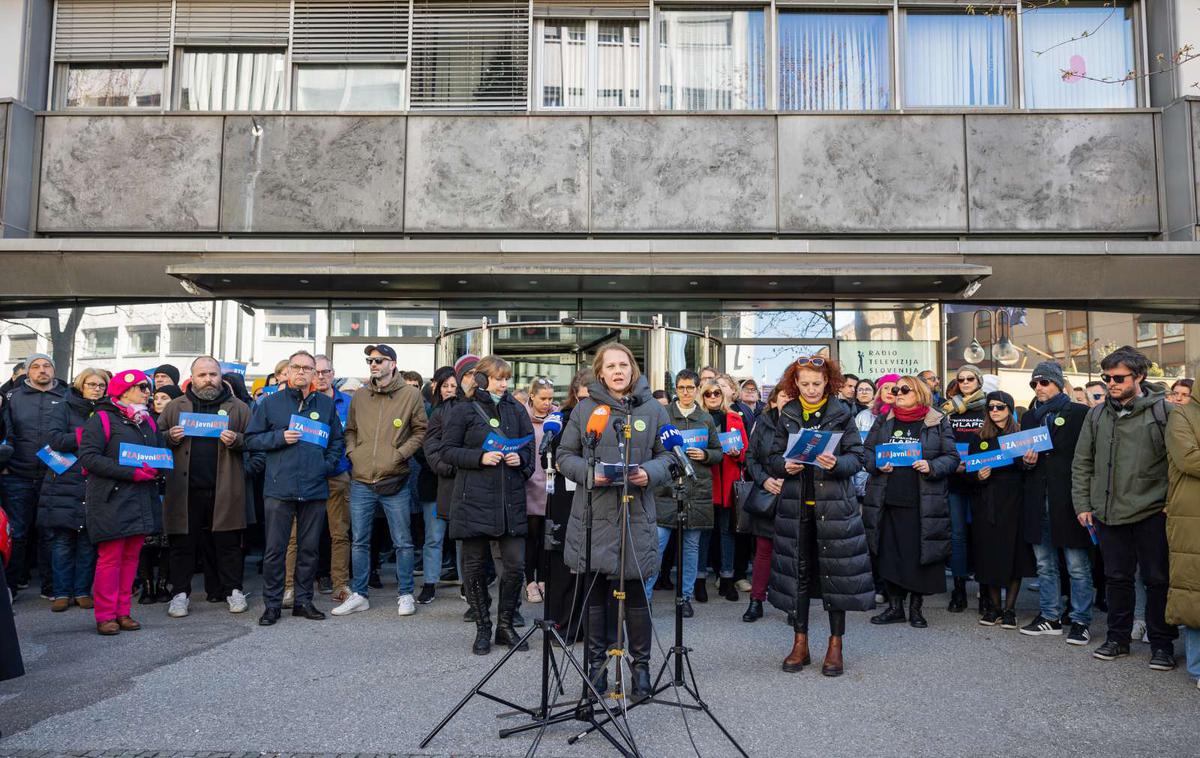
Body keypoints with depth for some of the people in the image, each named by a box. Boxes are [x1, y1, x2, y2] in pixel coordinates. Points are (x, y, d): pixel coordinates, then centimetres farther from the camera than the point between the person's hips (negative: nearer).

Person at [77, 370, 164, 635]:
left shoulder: (148, 421, 16)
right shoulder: (102, 419, -5)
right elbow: (88, 456, -14)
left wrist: (155, 470, -1)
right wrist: (132, 473, -20)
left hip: (141, 501, 6)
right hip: (112, 500, -6)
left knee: (131, 556, 8)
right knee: (111, 557, -3)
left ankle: (122, 612, 16)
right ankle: (105, 616, 6)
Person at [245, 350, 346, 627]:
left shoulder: (326, 404, 10)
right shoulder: (270, 403, 5)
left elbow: (338, 441, 17)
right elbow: (250, 440, 5)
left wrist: (328, 464, 2)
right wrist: (280, 437, -9)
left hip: (315, 489, 2)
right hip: (279, 489, -2)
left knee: (309, 549, 10)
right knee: (275, 549, 1)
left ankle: (304, 600, 21)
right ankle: (272, 604, 12)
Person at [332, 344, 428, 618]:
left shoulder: (411, 394, -2)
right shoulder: (360, 396, 9)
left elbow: (420, 430, 2)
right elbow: (350, 429, 20)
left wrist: (400, 454, -8)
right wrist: (352, 452, 3)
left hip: (394, 482, -3)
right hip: (361, 482, 4)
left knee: (402, 542, 5)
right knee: (359, 542, 10)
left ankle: (405, 594, 18)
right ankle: (358, 595, 22)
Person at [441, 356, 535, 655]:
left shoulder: (516, 410, 11)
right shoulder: (464, 410, 0)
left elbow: (530, 445, 18)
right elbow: (448, 450, -1)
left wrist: (521, 458, -4)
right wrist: (480, 457, -14)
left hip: (511, 498, 3)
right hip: (474, 498, -3)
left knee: (515, 565, 1)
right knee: (474, 566, 4)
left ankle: (505, 625, 18)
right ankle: (483, 628, 19)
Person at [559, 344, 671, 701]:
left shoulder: (653, 410, 7)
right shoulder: (585, 408, 6)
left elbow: (668, 456, 9)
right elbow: (565, 455, 7)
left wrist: (649, 473, -12)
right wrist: (587, 472, -12)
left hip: (636, 515, 0)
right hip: (593, 514, 1)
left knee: (634, 593, 2)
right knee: (594, 593, 7)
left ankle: (641, 665, 18)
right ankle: (596, 665, 21)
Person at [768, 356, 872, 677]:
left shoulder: (841, 413, 2)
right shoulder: (787, 416, 8)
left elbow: (858, 456, 0)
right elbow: (773, 458, 10)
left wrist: (837, 464, -20)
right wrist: (785, 466, -12)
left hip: (834, 504, -2)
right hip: (796, 504, 2)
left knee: (836, 572, 1)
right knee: (798, 571, 5)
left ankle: (835, 645, 13)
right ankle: (800, 643, 16)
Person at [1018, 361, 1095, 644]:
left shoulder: (1079, 413, -2)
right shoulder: (1029, 417, 15)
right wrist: (1027, 460, -4)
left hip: (1069, 500, -5)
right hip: (1038, 501, 6)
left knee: (1078, 566, 0)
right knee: (1045, 565, 13)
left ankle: (1080, 621, 10)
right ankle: (1050, 617, 22)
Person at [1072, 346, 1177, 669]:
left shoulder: (1164, 411, -6)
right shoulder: (1097, 415, 7)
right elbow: (1082, 463, 11)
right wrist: (1083, 504, 6)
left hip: (1152, 512, -4)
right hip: (1108, 513, 4)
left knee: (1157, 579, 6)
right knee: (1117, 578, 14)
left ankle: (1162, 643, 20)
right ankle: (1118, 638, 26)